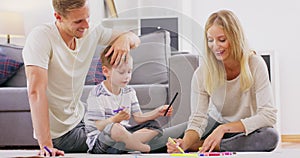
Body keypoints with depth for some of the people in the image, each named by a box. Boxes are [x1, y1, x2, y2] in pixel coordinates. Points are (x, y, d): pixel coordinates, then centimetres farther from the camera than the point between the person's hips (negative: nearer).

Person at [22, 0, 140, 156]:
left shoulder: (92, 32, -6)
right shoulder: (40, 37, -27)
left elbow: (135, 39, 6)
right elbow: (36, 91, -35)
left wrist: (125, 38, -20)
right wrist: (46, 145, -42)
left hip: (79, 118, 7)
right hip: (59, 134, -7)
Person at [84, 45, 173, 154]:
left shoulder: (129, 92, 11)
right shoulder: (97, 95, -12)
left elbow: (138, 118, 5)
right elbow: (99, 126, -18)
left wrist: (157, 113, -11)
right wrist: (116, 119, -37)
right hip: (99, 140, -9)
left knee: (154, 126, -2)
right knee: (115, 128, -41)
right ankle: (145, 148, -17)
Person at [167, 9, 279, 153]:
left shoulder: (255, 64, -20)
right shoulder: (202, 73, -15)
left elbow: (269, 115, -26)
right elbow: (198, 120, -16)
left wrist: (224, 128, -35)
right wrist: (185, 143, -39)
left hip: (248, 130, 0)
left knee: (270, 136, -37)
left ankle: (208, 146, -24)